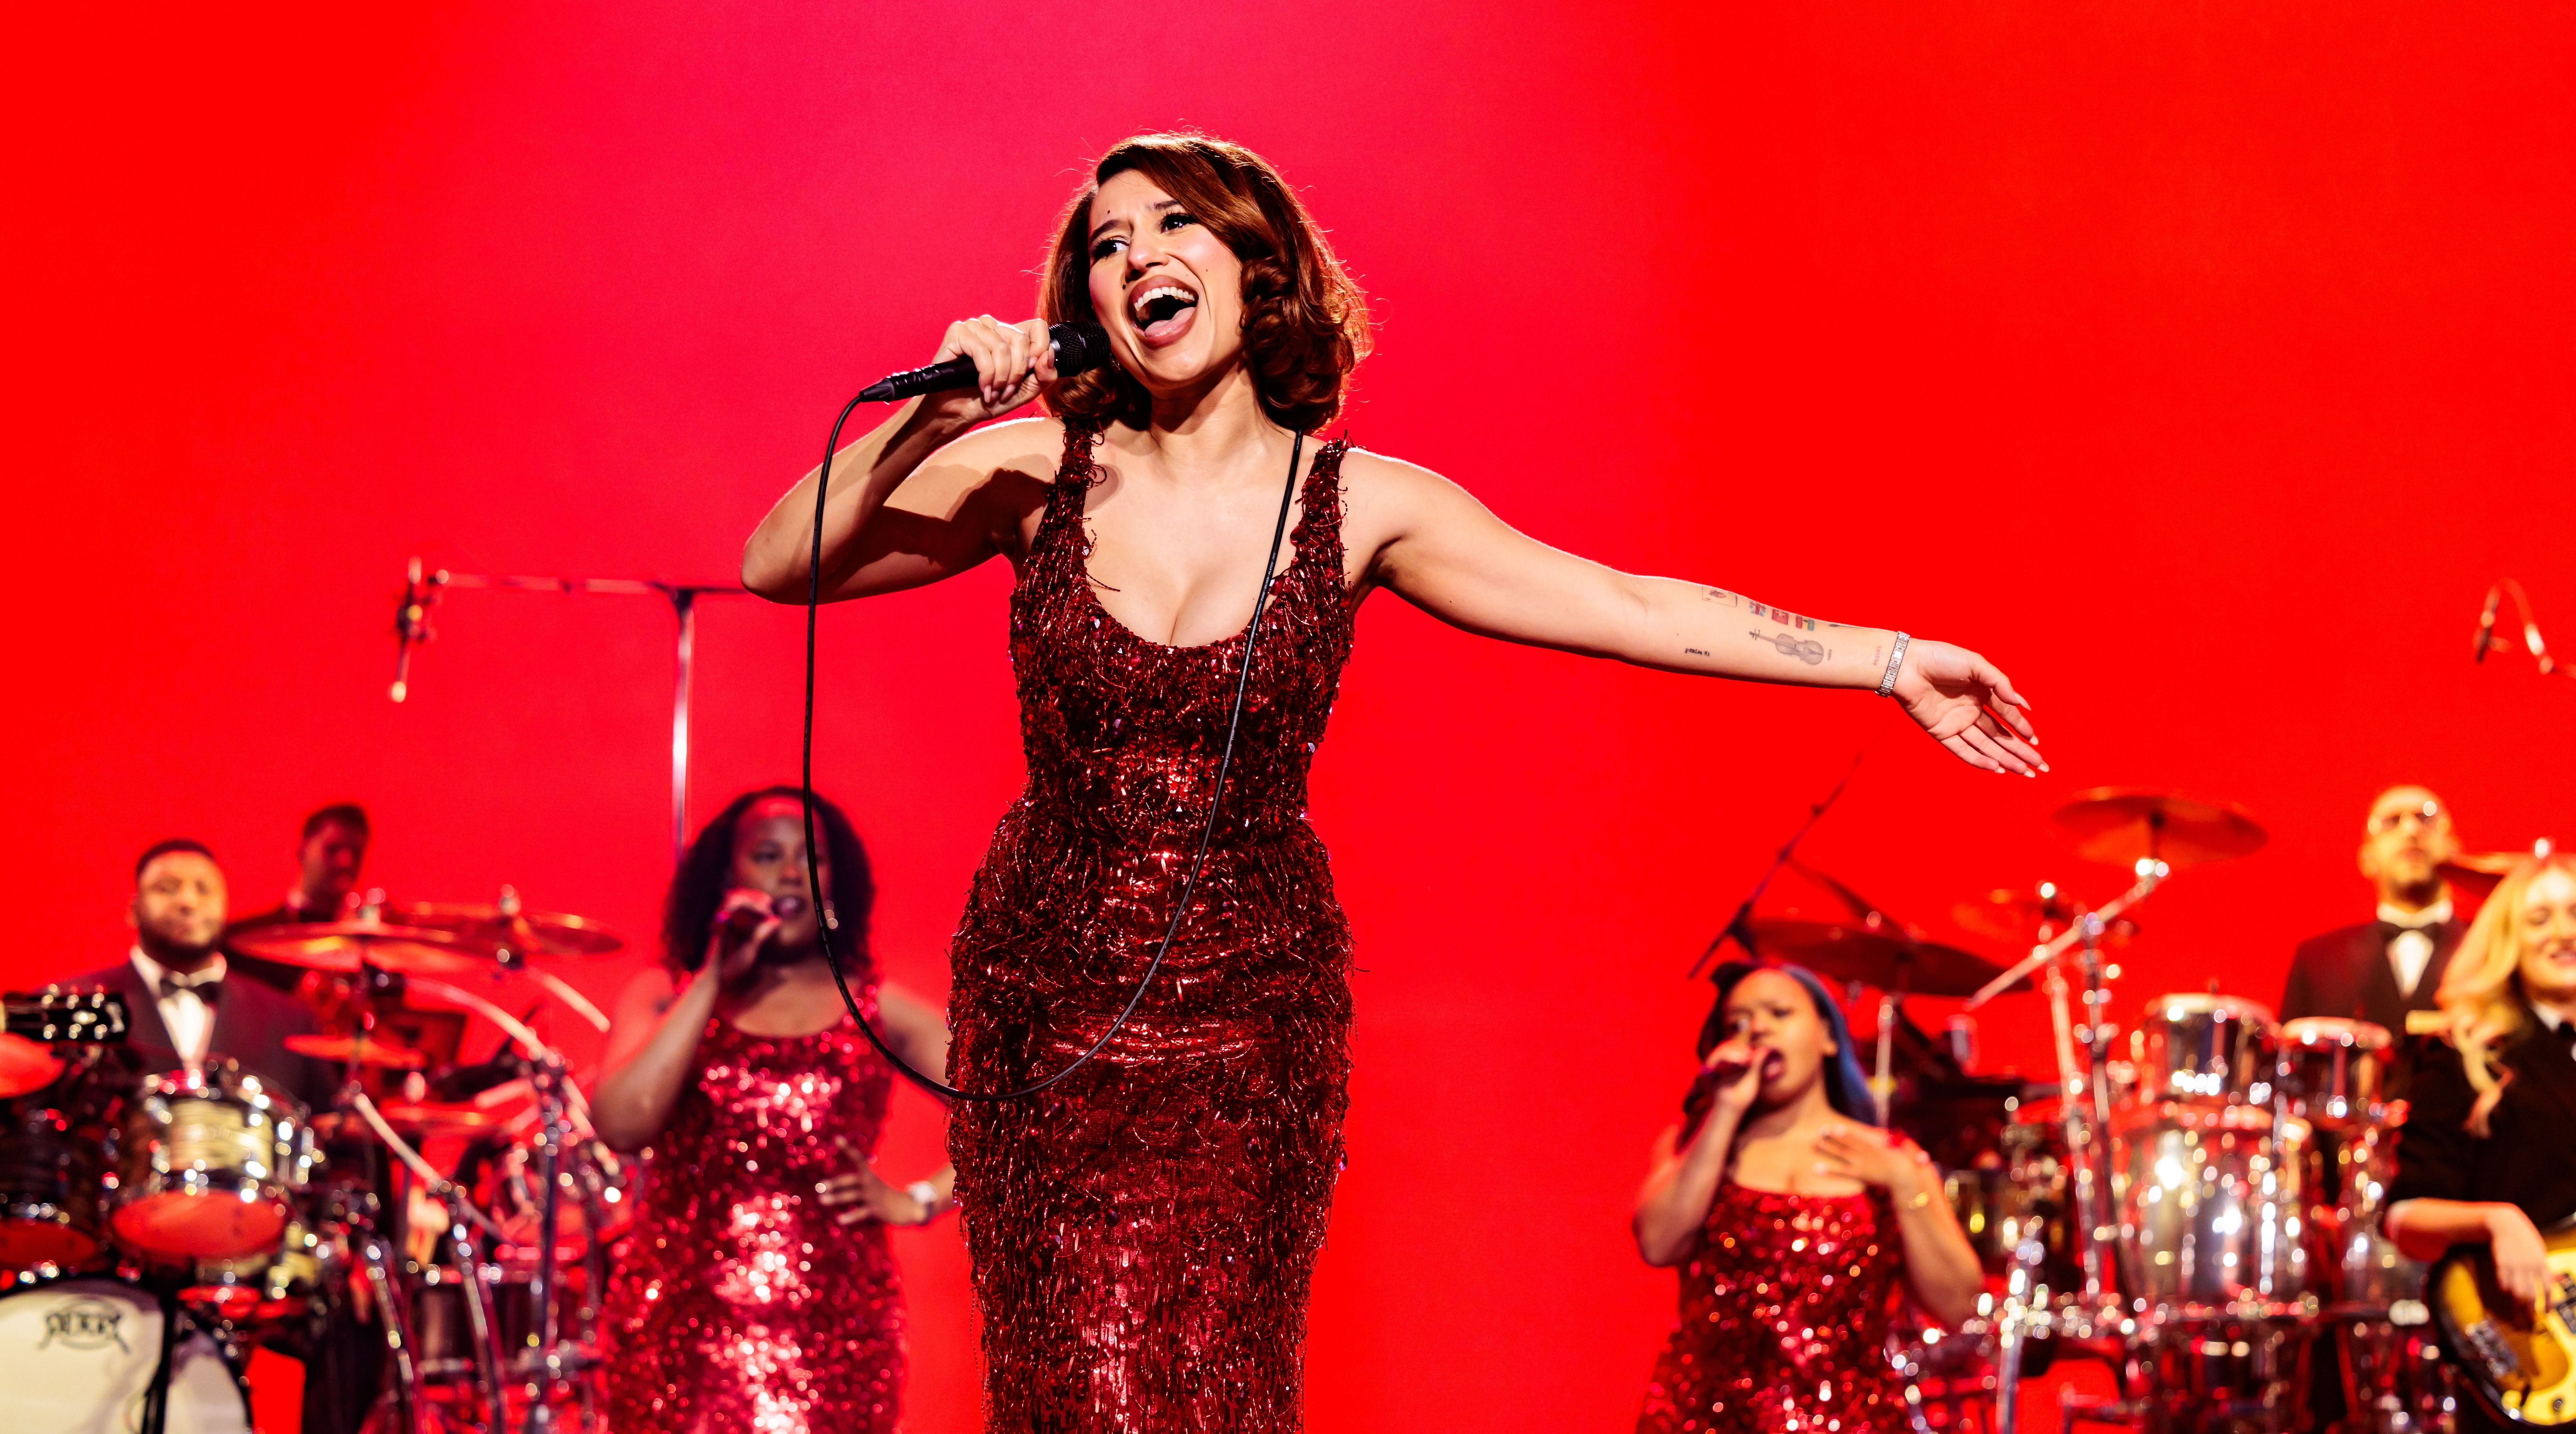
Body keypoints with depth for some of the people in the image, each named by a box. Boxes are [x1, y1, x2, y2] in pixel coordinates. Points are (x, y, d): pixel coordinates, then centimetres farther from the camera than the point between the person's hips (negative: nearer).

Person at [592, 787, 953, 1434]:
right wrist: (714, 981, -9)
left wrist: (917, 1201, -1)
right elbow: (619, 1125, -12)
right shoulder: (663, 997, 7)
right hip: (686, 1327, 0)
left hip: (837, 1332, 0)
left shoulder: (876, 1011, 8)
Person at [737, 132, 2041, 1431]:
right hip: (1049, 1002, 0)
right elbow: (776, 566, -5)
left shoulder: (1359, 505, -2)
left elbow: (1639, 609, -1)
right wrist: (927, 415, -18)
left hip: (1252, 1009, 0)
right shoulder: (1035, 471, -2)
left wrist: (1891, 662, -3)